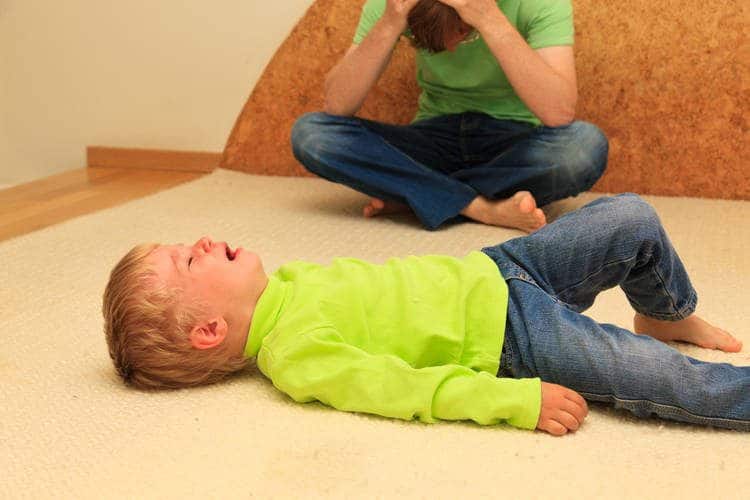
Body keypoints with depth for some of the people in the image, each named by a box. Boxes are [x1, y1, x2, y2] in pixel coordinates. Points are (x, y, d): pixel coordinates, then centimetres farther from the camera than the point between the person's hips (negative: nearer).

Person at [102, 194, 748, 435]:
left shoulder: (281, 281, 4)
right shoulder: (294, 354, -22)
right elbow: (403, 386, -28)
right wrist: (518, 399, -31)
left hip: (493, 269, 8)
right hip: (511, 339, -8)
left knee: (633, 219, 3)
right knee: (674, 383, -21)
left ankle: (669, 318, 30)